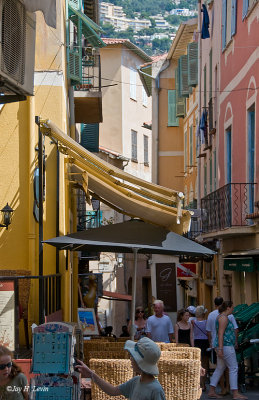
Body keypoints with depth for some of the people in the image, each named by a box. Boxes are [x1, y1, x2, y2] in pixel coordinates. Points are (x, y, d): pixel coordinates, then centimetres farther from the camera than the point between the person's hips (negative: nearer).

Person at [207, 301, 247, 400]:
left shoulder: (221, 317, 19)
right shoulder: (224, 317, -13)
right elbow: (220, 333, -20)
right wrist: (220, 349, -25)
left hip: (222, 347, 11)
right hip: (226, 346, -11)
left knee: (220, 369, 10)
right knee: (233, 368, -9)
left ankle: (211, 392, 9)